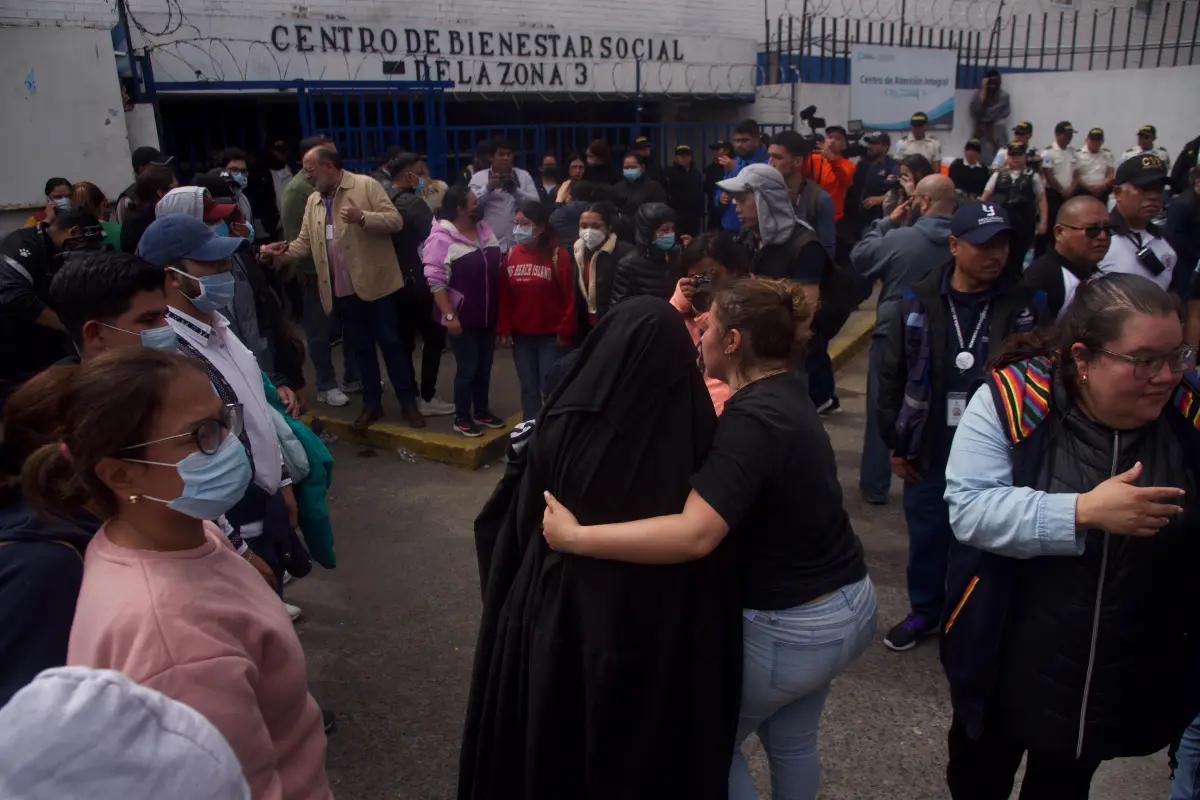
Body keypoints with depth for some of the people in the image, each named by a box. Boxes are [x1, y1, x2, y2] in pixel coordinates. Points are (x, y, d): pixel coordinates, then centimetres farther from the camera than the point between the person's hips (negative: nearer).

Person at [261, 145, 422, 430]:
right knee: (361, 348, 13)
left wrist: (363, 217, -25)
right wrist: (280, 254, -8)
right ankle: (372, 404, 25)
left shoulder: (366, 185, -5)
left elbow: (396, 221, -11)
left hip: (375, 283, -5)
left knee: (391, 343, 3)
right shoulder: (313, 200, 12)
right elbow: (305, 242, 10)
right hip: (342, 289, 5)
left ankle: (408, 403, 14)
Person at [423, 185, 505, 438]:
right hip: (463, 317, -6)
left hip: (488, 315, 6)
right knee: (467, 368, 1)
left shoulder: (485, 229, 6)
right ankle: (462, 418, 17)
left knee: (485, 366, 14)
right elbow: (436, 281, -17)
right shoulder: (442, 238, -14)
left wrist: (502, 307, 11)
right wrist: (449, 315, -20)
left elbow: (499, 265, 14)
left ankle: (482, 411, 30)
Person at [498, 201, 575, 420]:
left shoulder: (558, 256, -9)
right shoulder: (511, 256, 5)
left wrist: (565, 331, -10)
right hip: (521, 335, 4)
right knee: (528, 388, 12)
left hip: (551, 335, -4)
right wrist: (504, 329, 3)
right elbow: (504, 296, 7)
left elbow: (570, 296, -9)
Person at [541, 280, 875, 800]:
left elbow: (695, 534, -39)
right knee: (792, 743, 29)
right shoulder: (785, 393, 1)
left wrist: (576, 537, -35)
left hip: (790, 629, -8)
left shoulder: (752, 418, -27)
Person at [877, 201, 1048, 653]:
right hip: (929, 453, 1)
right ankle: (925, 612, 37)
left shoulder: (1027, 306, -6)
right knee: (927, 538, 16)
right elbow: (892, 377, 1)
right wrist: (895, 443, 2)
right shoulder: (918, 304, -4)